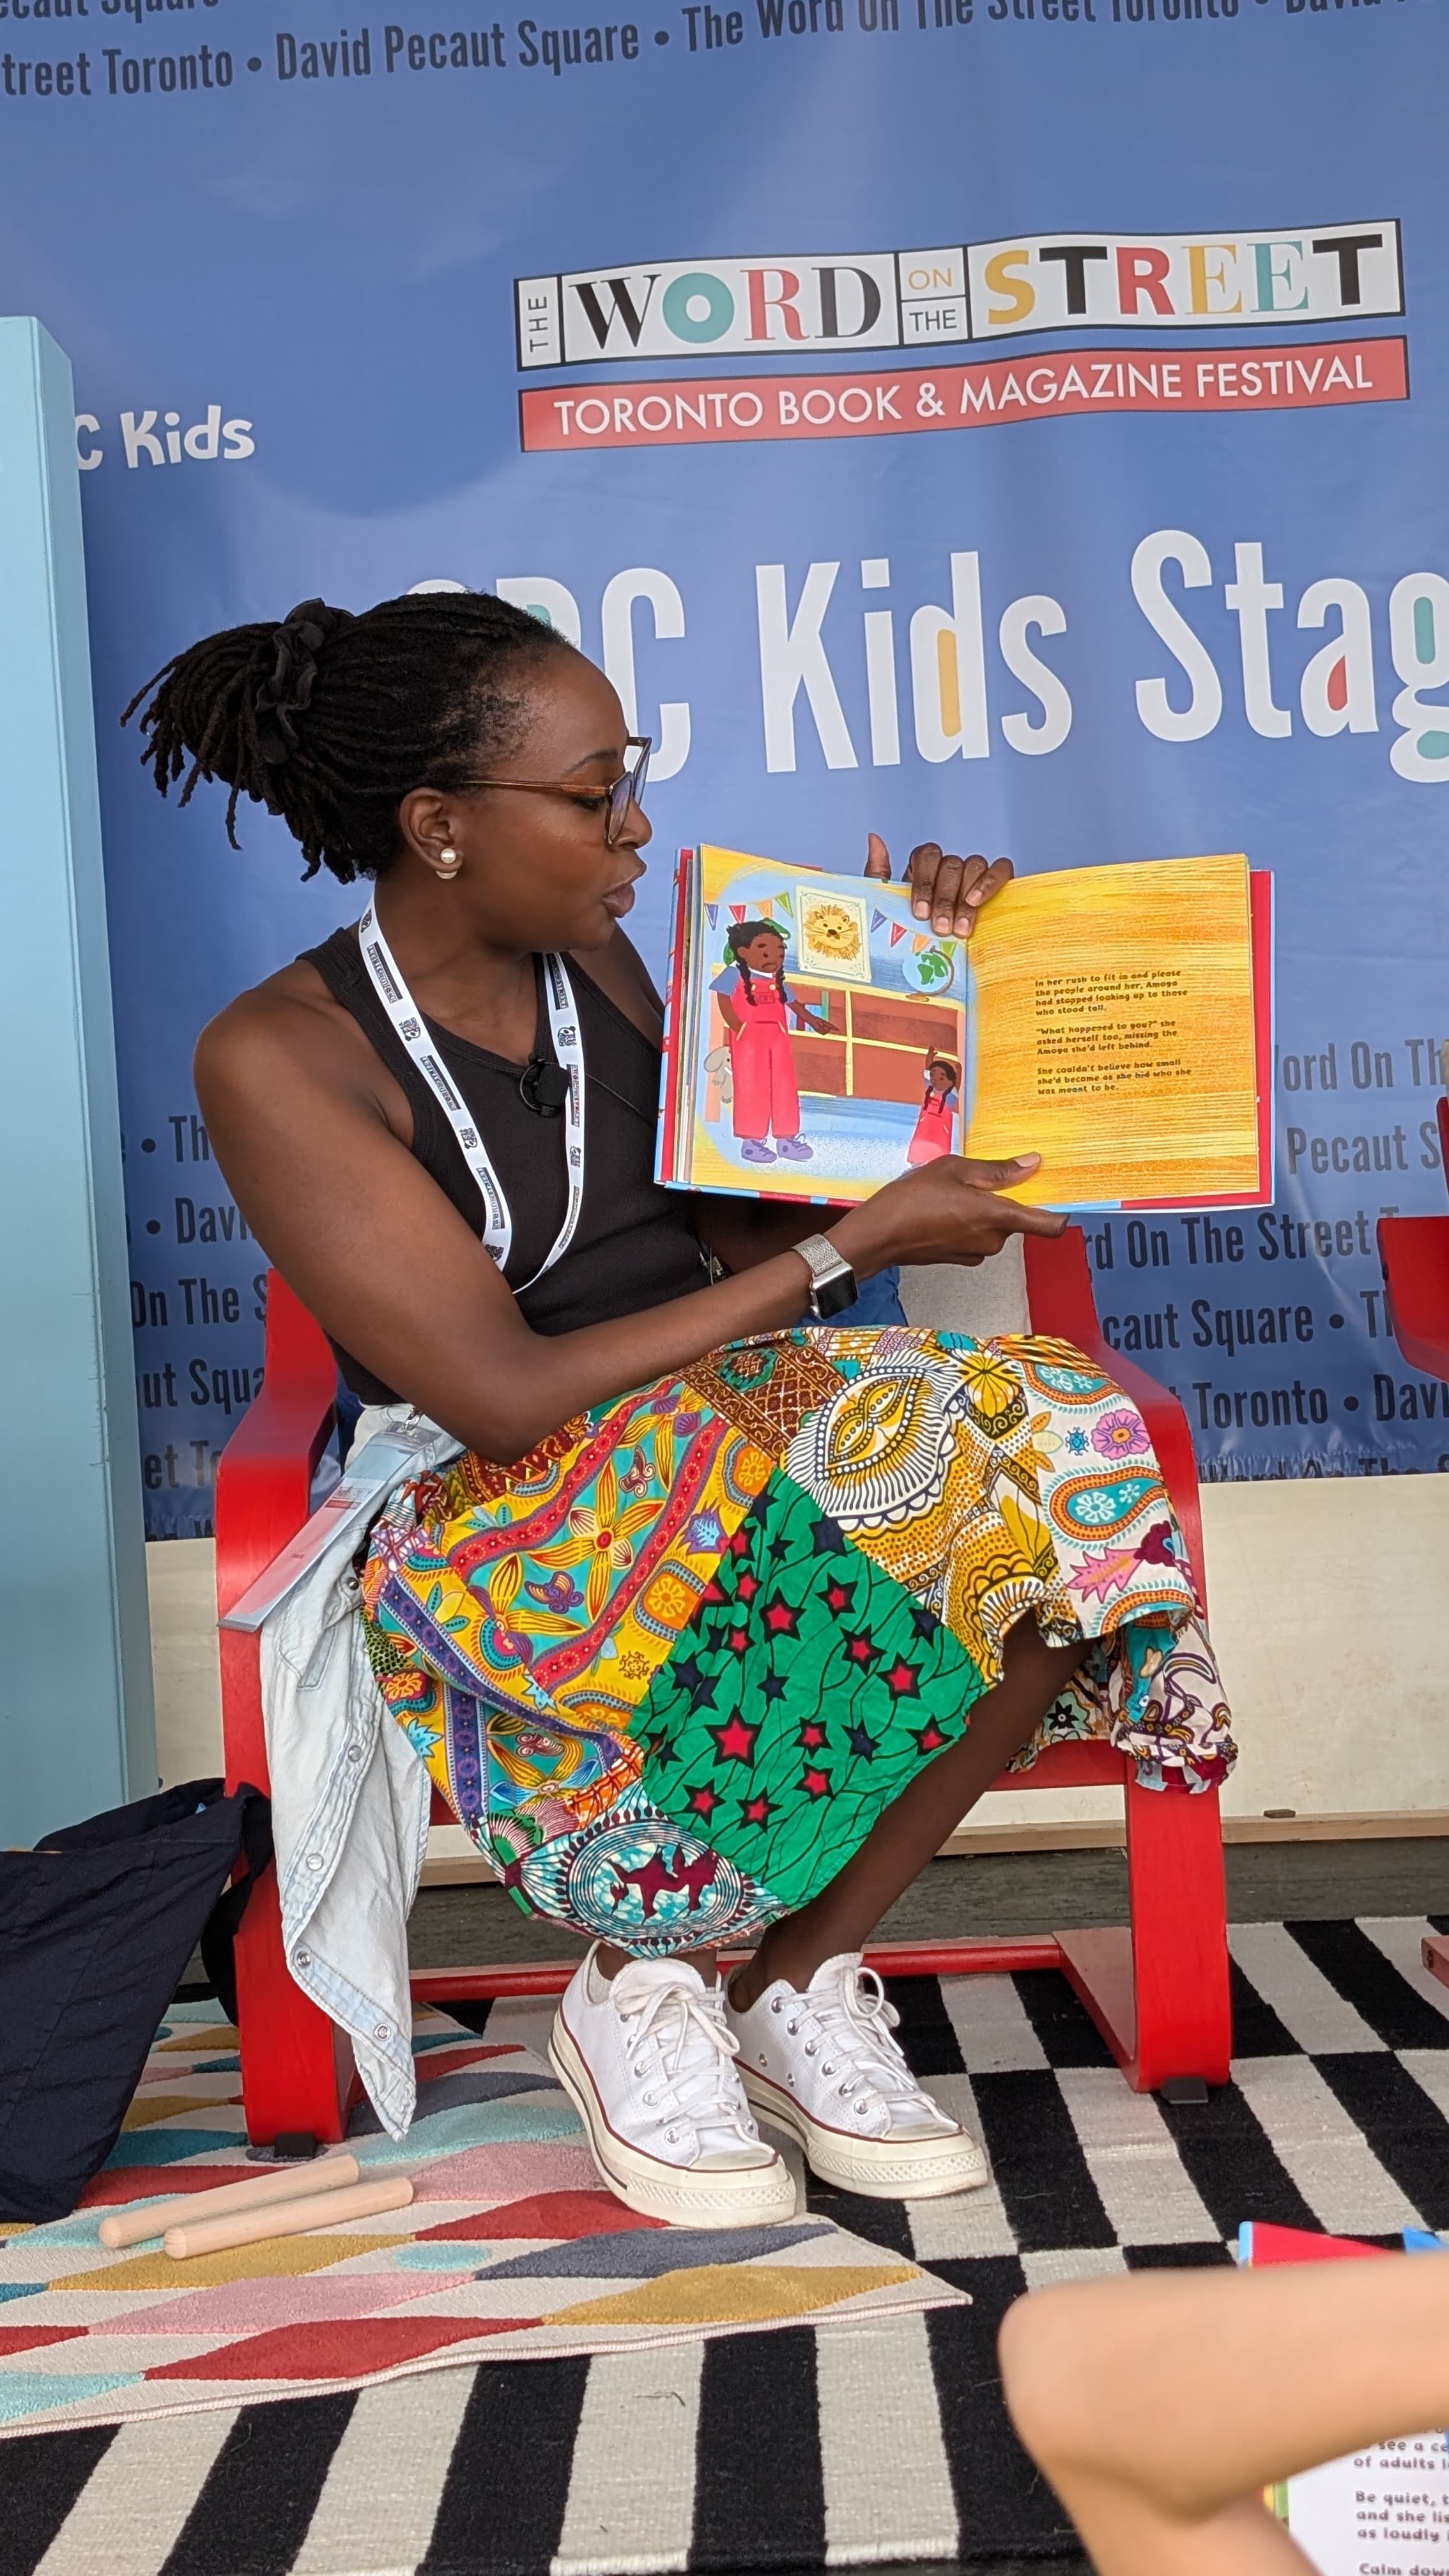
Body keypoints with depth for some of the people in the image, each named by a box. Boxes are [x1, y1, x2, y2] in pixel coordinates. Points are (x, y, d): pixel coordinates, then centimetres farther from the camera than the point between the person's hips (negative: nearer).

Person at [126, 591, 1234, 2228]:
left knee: (1042, 1446, -24)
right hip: (490, 1524, -6)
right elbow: (505, 1395, -17)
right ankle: (641, 1998, -11)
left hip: (725, 1422, 6)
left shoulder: (589, 960, 10)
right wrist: (853, 1251, -15)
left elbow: (744, 1234, 17)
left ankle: (791, 1984, -12)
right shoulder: (279, 1057, -11)